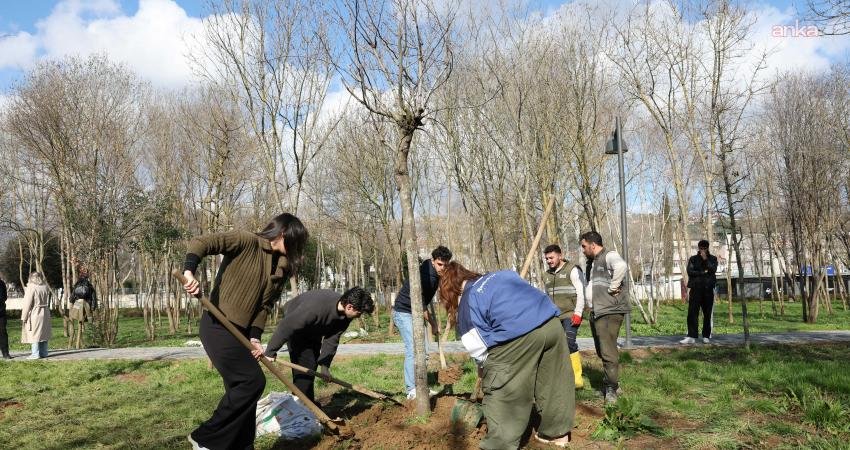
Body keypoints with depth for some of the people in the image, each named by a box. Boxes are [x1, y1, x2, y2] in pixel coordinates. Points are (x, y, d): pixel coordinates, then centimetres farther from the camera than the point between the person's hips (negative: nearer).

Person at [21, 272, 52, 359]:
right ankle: (44, 353, 18)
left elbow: (27, 304, -12)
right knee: (43, 333, 13)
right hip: (45, 313, 7)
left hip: (34, 314, -7)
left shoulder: (31, 288, -12)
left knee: (34, 334, 0)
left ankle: (35, 354, 1)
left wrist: (24, 317, -6)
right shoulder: (45, 287, 7)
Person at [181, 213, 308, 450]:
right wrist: (189, 271, -37)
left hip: (240, 330, 8)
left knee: (243, 387, 11)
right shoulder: (247, 242, -11)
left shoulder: (281, 268, 10)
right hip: (218, 325, -8)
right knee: (252, 381, -12)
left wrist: (255, 337, -6)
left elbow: (265, 304, 7)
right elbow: (202, 243, -20)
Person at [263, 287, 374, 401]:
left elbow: (332, 339, -11)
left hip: (314, 330, 7)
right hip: (294, 325, -7)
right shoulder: (316, 307, -44)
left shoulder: (345, 316, -21)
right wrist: (270, 352, -33)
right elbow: (286, 326, -38)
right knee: (304, 366, -16)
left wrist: (325, 364, -14)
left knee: (312, 366, 11)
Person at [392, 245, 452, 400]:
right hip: (403, 313, -9)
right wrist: (433, 323, -12)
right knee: (412, 350, -15)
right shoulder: (426, 275, -27)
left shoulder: (434, 273, 2)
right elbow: (420, 305, -23)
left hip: (415, 313, 10)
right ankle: (412, 391, -13)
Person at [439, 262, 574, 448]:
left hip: (516, 336, -7)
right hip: (551, 324, 7)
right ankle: (558, 432, 38)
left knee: (500, 393, 7)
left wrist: (483, 366, 29)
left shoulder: (466, 304, 8)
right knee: (553, 382, 23)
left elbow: (477, 346, 8)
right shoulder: (503, 274, 24)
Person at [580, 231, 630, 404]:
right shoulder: (592, 261, 20)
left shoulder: (609, 256, -11)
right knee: (602, 351, 16)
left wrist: (613, 287, -24)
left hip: (610, 311, -10)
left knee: (608, 351, -11)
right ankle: (609, 382, 27)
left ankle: (611, 388, -3)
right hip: (595, 312, 10)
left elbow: (621, 266, -34)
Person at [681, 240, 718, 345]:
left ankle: (706, 336, 10)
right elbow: (690, 271, -3)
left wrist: (706, 259, -11)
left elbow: (713, 270, -6)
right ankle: (691, 336, -7)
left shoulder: (712, 258, 11)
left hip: (708, 289, 1)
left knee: (708, 313, 2)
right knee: (692, 313, -7)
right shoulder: (693, 259, 10)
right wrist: (703, 272, -6)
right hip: (695, 288, 0)